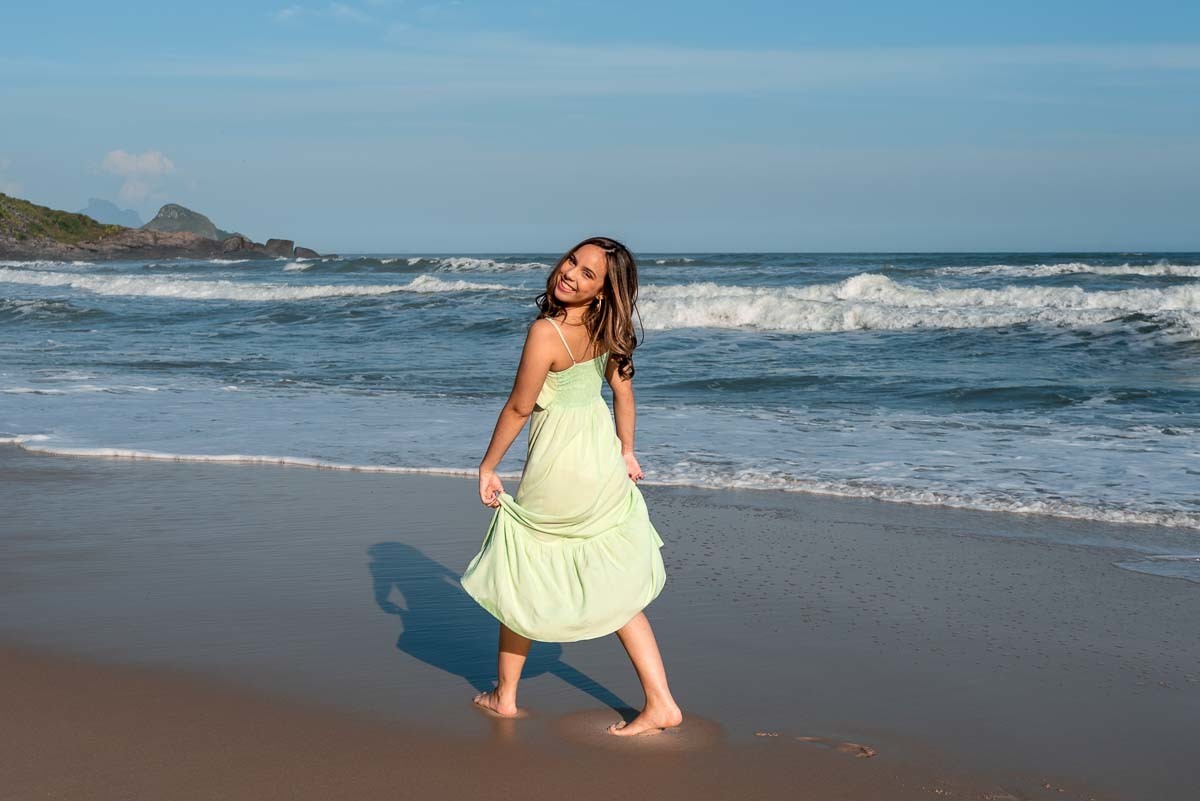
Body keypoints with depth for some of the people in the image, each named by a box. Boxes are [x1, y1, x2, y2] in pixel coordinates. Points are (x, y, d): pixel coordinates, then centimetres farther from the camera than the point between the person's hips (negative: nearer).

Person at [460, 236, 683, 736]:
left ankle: (504, 696, 29)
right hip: (603, 455, 7)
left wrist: (488, 466, -4)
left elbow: (519, 408, -16)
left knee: (523, 577, 15)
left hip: (557, 464, -6)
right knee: (614, 589, 13)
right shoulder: (606, 327, -2)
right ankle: (660, 705, 11)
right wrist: (626, 452, 22)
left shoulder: (547, 332, -23)